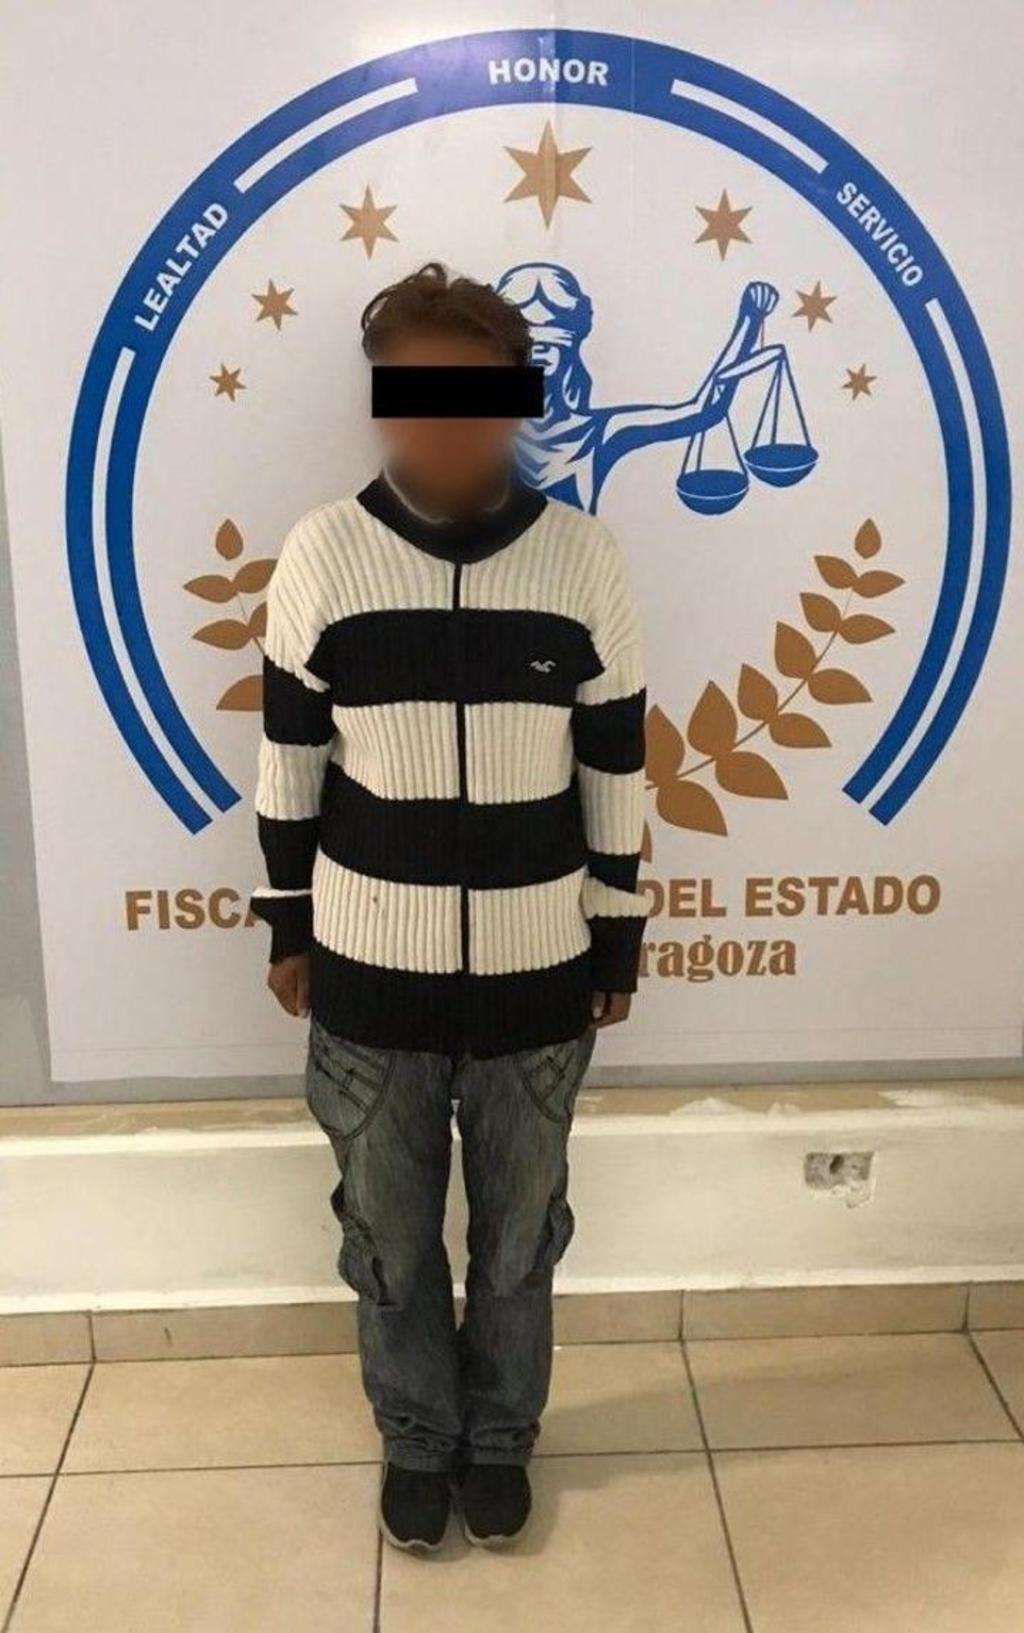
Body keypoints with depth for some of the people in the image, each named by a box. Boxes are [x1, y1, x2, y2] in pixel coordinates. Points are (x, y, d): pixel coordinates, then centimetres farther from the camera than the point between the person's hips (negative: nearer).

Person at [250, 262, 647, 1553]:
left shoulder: (581, 556, -7)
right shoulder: (321, 553, -8)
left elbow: (614, 771, 0)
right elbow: (289, 756, 2)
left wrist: (618, 945, 5)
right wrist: (288, 925, 6)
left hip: (536, 975, 0)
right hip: (370, 974, 0)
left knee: (519, 1235, 18)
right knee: (390, 1238, 17)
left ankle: (500, 1436, 44)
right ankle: (417, 1439, 43)